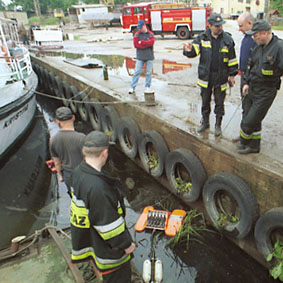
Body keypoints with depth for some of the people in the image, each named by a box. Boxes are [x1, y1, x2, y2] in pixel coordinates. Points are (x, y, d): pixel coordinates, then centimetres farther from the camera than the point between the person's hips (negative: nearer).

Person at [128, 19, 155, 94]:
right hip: (140, 57, 0)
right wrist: (146, 45, -10)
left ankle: (147, 87, 14)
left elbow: (151, 42, -11)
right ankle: (132, 88, -2)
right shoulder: (137, 34, 6)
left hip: (149, 57, 1)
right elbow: (135, 44, -6)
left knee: (149, 73, 4)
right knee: (137, 72, -4)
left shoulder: (150, 34, 6)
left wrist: (141, 42, -9)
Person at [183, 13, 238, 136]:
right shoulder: (202, 38, -1)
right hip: (205, 77, 1)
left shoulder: (228, 40, -3)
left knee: (219, 103, 9)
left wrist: (232, 74, 4)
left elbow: (232, 59, 3)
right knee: (205, 101, 14)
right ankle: (205, 122, 33)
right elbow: (195, 50, -7)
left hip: (220, 78, -1)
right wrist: (189, 50, -31)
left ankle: (218, 125, 25)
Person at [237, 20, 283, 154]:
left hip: (266, 92, -7)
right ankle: (254, 146, 34)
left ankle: (243, 142, 23)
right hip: (252, 88, 8)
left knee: (249, 122, -5)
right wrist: (246, 82, 11)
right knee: (253, 119, 17)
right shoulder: (259, 47, 7)